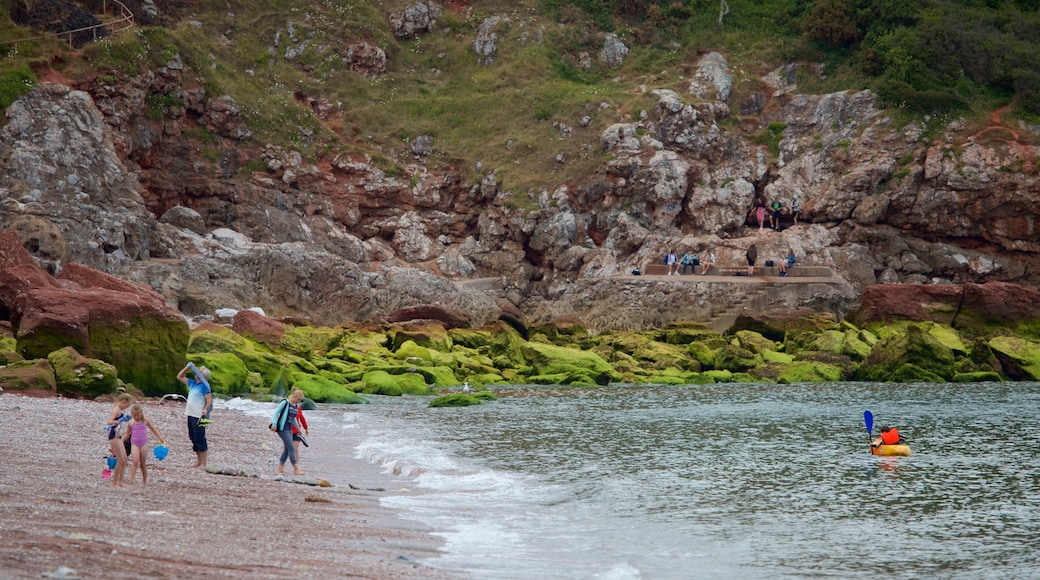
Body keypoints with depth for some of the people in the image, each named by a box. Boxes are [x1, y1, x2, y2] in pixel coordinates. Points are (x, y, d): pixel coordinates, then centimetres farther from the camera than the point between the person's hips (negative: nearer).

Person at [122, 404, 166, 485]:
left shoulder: (145, 420, 3)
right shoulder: (131, 423, 4)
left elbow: (154, 429, 13)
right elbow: (127, 435, 15)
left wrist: (160, 437, 5)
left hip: (143, 444, 0)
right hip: (134, 444, 0)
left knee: (143, 463, 7)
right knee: (135, 461, -17)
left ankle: (145, 480, 18)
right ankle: (131, 479, -20)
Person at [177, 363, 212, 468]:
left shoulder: (204, 385, -10)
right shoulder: (193, 383, 15)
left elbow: (209, 400, -17)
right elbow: (180, 377, 25)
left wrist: (205, 410, -31)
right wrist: (187, 368, 13)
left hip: (199, 416, -9)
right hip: (191, 415, 9)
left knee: (200, 439, -6)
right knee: (193, 439, 13)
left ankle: (203, 464, -2)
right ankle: (198, 461, 22)